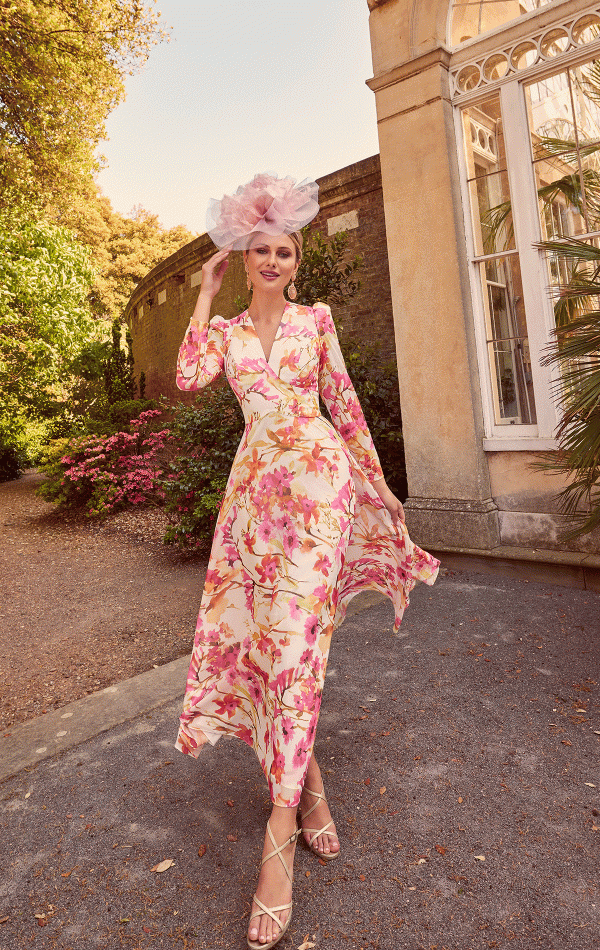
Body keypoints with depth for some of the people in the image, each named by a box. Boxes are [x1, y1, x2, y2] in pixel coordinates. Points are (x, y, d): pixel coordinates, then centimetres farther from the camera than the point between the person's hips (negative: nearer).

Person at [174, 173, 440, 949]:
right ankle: (307, 781, 22)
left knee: (295, 628, -13)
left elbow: (344, 402, 11)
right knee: (259, 628, 2)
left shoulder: (315, 319, 10)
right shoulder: (225, 330, 15)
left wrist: (374, 477, 9)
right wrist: (206, 294, 4)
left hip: (317, 472, -3)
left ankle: (280, 830, -7)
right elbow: (189, 377, -6)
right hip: (256, 483, 3)